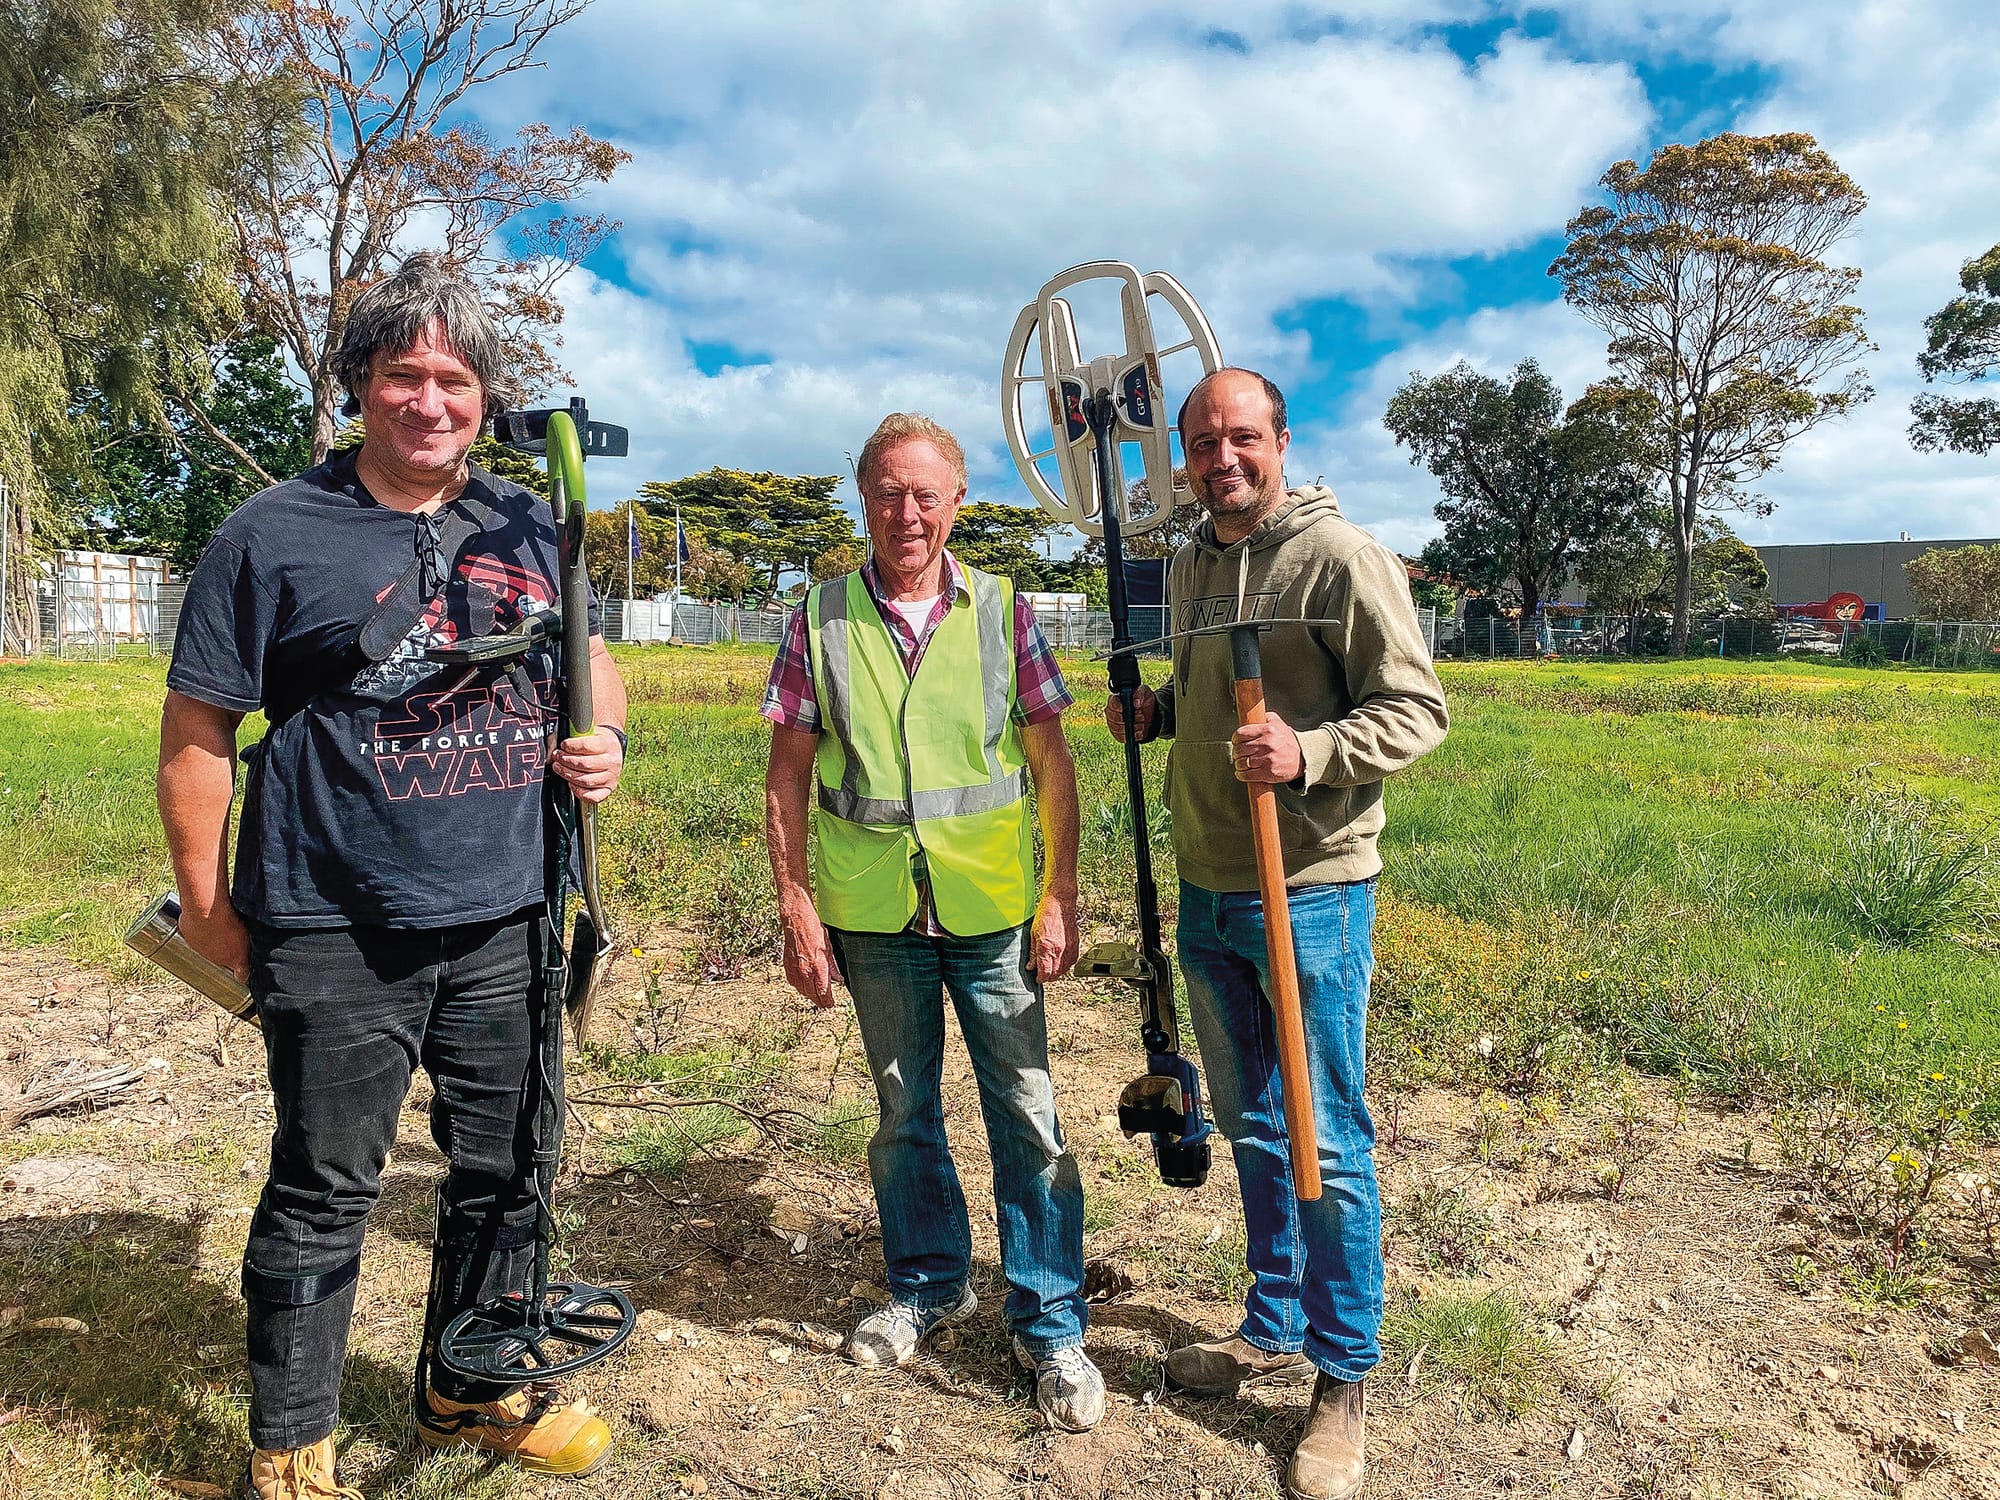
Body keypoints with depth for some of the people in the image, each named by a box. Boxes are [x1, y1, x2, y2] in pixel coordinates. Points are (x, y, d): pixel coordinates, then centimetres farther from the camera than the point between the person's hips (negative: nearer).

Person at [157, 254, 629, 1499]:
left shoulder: (530, 529, 8)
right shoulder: (274, 536, -5)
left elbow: (589, 654, 21)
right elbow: (197, 733, -3)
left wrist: (602, 735, 0)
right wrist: (208, 906, -3)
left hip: (505, 921, 5)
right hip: (338, 935, -4)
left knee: (505, 1173, 15)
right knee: (324, 1195, 7)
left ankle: (472, 1390, 38)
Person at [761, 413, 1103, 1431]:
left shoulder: (1003, 611, -1)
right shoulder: (821, 621, 0)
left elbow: (1052, 762, 1)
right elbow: (788, 774, 2)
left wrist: (1060, 897, -4)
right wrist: (795, 908, -1)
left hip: (992, 908, -1)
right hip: (872, 916, 1)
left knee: (1026, 1112, 4)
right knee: (903, 1112, 17)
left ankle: (1050, 1320, 21)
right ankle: (929, 1285, 37)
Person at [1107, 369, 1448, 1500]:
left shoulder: (1345, 556, -10)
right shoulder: (1191, 567, 12)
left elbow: (1418, 708, -12)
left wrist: (1311, 752, -27)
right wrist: (1157, 710, 5)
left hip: (1312, 894, -7)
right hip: (1209, 894, 7)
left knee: (1326, 1142, 3)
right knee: (1252, 1128, 19)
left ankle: (1344, 1382, 21)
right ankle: (1273, 1327, 38)